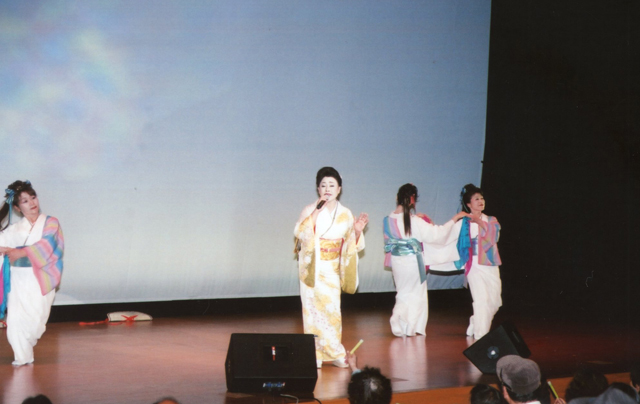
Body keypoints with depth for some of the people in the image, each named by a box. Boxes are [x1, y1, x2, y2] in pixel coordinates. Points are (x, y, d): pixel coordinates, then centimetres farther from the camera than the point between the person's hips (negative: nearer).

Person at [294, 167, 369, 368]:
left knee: (332, 307, 1)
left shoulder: (345, 214, 6)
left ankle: (327, 352, 12)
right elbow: (299, 234, -17)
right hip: (313, 267, -3)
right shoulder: (310, 210, -3)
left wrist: (357, 231, -11)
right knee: (316, 306, -6)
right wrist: (315, 214, -23)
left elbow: (351, 244, 8)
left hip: (332, 268, 3)